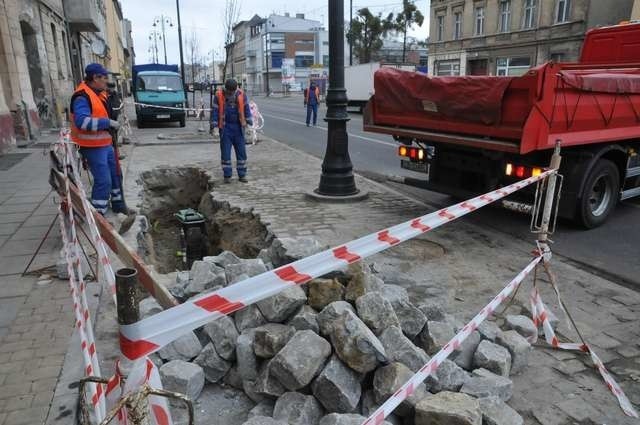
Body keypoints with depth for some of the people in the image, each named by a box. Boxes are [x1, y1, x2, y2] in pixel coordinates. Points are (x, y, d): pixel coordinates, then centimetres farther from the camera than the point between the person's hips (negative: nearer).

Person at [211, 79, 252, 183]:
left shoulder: (242, 95, -1)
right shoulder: (219, 96, -5)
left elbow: (246, 109, 6)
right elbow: (214, 111, -3)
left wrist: (249, 123, 2)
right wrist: (213, 126, -7)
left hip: (238, 127, 2)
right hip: (225, 128, -1)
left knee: (241, 152, 4)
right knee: (225, 153, 2)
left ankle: (242, 175, 13)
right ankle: (227, 175, 11)